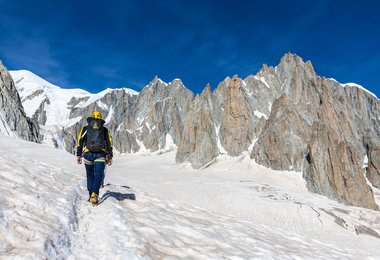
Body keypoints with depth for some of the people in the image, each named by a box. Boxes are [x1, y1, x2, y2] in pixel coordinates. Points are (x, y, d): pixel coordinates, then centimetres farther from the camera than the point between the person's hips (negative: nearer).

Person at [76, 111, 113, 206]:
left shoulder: (85, 128, 16)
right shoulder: (105, 130, 17)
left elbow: (80, 142, 9)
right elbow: (109, 143, 10)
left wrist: (78, 155, 10)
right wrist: (110, 157, 10)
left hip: (88, 154, 1)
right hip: (101, 155, -1)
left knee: (90, 176, 14)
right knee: (99, 176, -1)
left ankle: (91, 195, 16)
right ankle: (95, 194, -18)